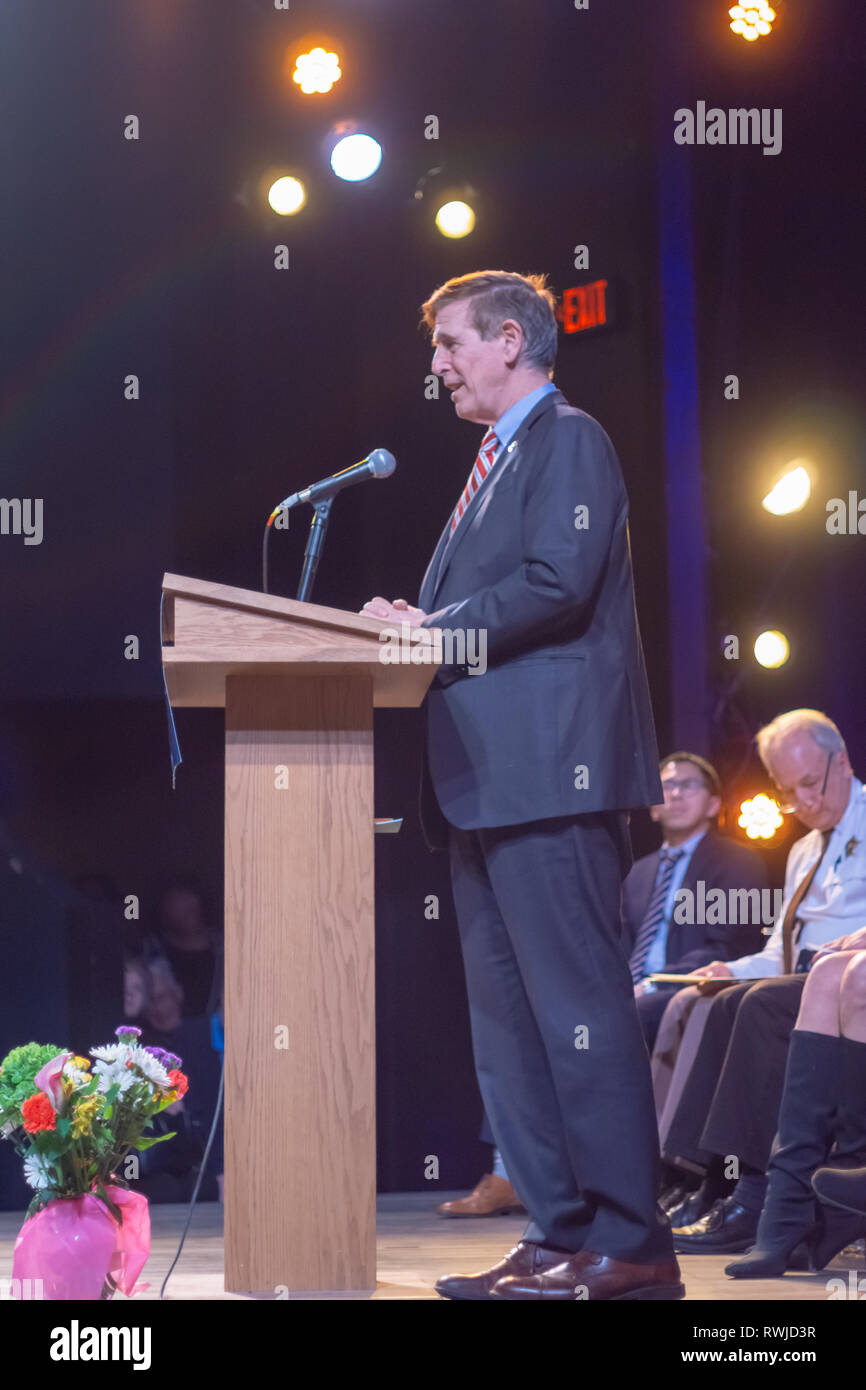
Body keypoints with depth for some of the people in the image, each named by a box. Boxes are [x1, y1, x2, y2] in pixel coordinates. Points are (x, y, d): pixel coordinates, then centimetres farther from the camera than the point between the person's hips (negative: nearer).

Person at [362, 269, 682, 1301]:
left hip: (548, 769, -10)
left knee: (576, 1004, -11)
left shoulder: (568, 440, -4)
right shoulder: (496, 459, 25)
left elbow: (557, 586, -17)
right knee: (504, 1014, 9)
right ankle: (558, 1234, 13)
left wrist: (437, 629, -12)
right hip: (484, 782, 10)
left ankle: (630, 1246, -9)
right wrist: (414, 628, 4)